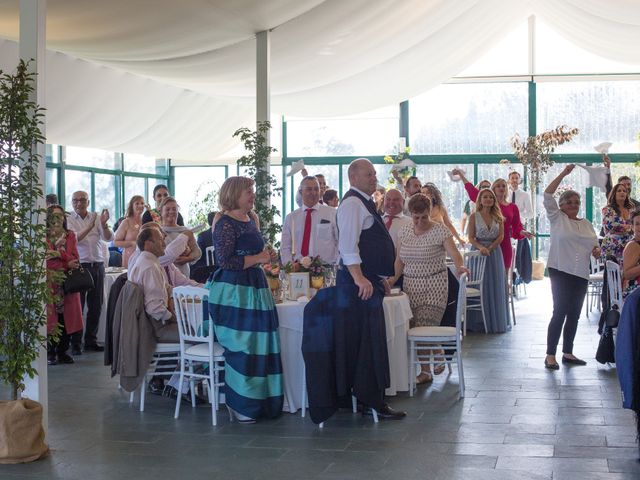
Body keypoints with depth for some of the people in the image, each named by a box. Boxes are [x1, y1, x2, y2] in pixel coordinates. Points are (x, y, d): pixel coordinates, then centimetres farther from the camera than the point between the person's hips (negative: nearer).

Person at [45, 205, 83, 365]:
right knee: (51, 317, -3)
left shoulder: (70, 235, 13)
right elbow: (48, 262, -9)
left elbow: (75, 259, 2)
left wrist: (59, 254, -13)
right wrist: (67, 264, -10)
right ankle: (50, 353, 4)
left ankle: (62, 351, 11)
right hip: (51, 282, -4)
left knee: (67, 317, 2)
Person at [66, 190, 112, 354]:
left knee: (96, 305, 8)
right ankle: (75, 343, 4)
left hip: (97, 265, 4)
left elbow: (108, 238, -2)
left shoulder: (96, 217, 7)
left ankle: (91, 341, 18)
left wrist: (104, 224, -21)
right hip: (79, 265, -4)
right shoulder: (68, 220, -1)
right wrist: (90, 227, -27)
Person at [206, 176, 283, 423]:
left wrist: (266, 256, 11)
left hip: (254, 287, 9)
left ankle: (261, 402, 16)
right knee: (241, 347, -6)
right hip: (233, 290, -9)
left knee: (261, 344, 7)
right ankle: (239, 405, 6)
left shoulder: (250, 221, 17)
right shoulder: (226, 224, -11)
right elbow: (225, 261, -20)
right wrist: (258, 258, -16)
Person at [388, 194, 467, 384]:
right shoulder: (404, 231, 8)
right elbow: (399, 260, 12)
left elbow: (454, 253, -18)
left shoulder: (440, 231, -6)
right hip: (411, 286, 5)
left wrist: (459, 266, -38)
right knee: (415, 329, 0)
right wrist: (394, 278, -3)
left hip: (434, 284, -5)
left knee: (425, 328, -11)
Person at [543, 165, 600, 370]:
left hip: (581, 274, 6)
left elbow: (594, 243, 21)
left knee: (574, 314, 10)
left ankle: (568, 353, 20)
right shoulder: (557, 219, 0)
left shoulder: (586, 224, 15)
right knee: (560, 312, -9)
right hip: (560, 271, -6)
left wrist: (596, 249, -4)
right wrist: (563, 174, -9)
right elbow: (547, 195, -9)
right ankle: (550, 355, -5)